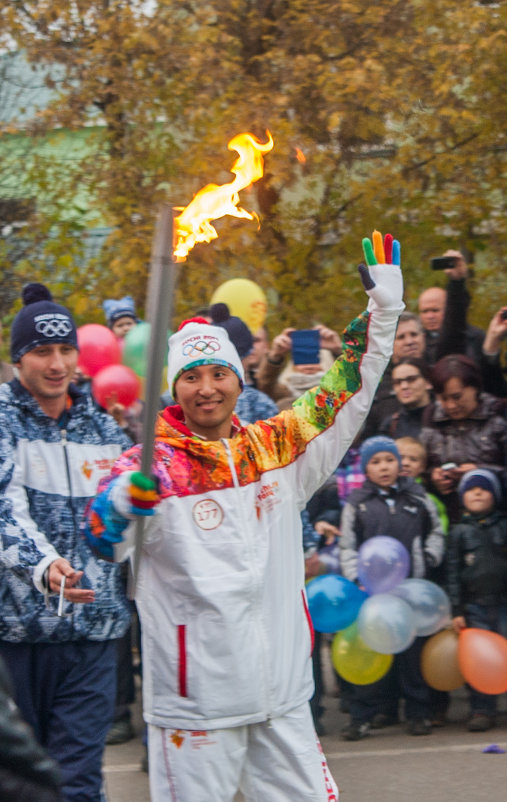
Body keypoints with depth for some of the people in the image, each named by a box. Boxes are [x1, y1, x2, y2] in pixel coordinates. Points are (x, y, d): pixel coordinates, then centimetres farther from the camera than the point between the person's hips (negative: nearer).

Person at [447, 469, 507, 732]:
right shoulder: (459, 532, 6)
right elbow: (454, 572, 5)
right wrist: (457, 611, -1)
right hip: (475, 606, 0)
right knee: (478, 660, -2)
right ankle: (482, 710, 6)